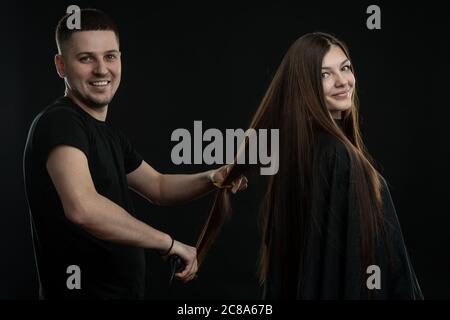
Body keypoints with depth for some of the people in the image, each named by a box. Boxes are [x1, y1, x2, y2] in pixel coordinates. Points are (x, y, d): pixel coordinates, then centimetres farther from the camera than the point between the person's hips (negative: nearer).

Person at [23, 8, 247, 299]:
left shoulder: (110, 134, 11)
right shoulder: (59, 123, -19)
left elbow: (158, 186, 20)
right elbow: (82, 207, -35)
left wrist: (214, 178, 1)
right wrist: (169, 243, -26)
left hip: (123, 290, 9)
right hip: (82, 291, -9)